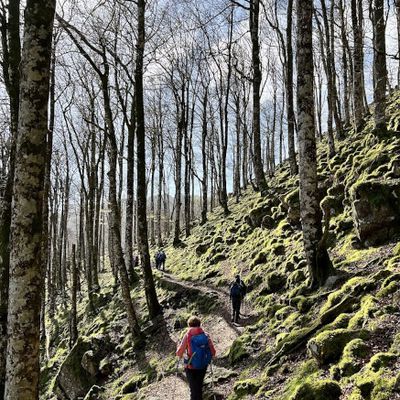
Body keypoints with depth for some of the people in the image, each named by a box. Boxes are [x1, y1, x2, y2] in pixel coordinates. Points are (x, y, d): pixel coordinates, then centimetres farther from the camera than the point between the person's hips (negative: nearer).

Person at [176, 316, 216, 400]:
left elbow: (179, 353, -14)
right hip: (203, 366, 3)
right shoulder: (206, 335, -10)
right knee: (199, 385, 27)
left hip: (191, 366, -3)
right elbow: (213, 352, -6)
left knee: (193, 387, 17)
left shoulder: (187, 336, -17)